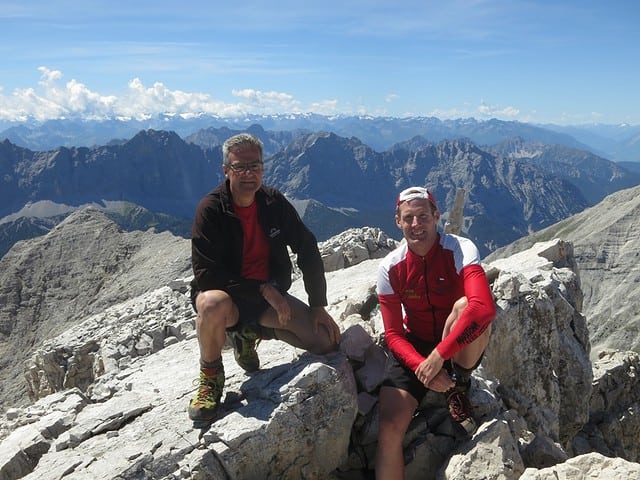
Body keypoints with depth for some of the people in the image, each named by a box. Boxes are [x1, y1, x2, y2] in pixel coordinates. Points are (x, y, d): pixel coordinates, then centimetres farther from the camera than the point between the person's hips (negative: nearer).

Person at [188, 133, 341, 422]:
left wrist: (318, 306, -2)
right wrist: (263, 290, -24)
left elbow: (308, 251, 4)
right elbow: (206, 275, -21)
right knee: (213, 304, -41)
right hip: (226, 293, -4)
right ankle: (211, 376, -10)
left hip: (271, 295, 4)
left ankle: (252, 333, 11)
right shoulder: (211, 210, -15)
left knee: (327, 340, -12)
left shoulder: (275, 203, -3)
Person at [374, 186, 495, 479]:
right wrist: (421, 366, -25)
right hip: (415, 349, 2)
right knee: (390, 426, -18)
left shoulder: (460, 250, -20)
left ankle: (459, 387, -8)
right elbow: (393, 334, -8)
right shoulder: (390, 268, -10)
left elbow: (484, 308, -36)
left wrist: (439, 355, -36)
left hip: (461, 349, -2)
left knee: (465, 306, -34)